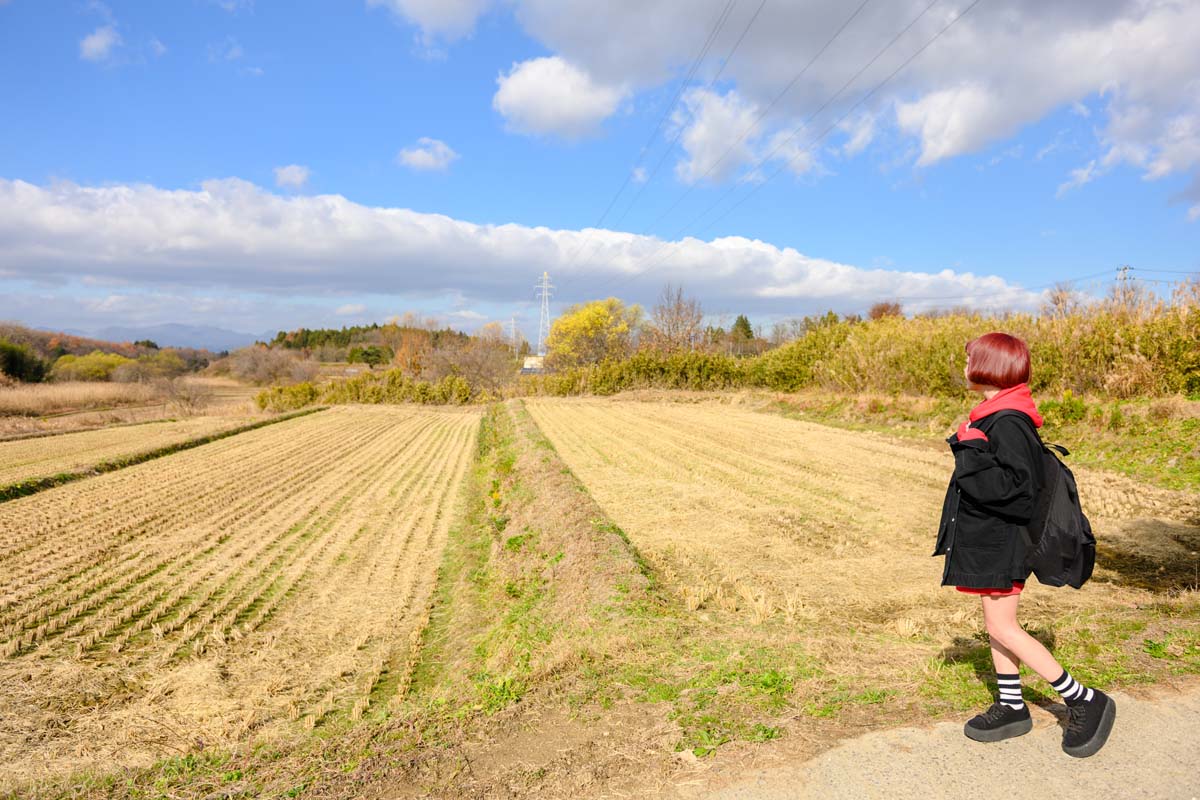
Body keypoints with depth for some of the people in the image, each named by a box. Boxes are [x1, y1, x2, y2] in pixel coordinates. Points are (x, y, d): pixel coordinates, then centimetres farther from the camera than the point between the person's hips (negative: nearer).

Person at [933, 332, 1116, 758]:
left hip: (1001, 541, -10)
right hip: (987, 539, 10)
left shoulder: (1008, 422, -22)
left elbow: (1016, 485, -27)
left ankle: (1085, 701, 10)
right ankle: (1012, 708, 28)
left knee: (1002, 627, -2)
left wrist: (969, 452, -25)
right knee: (997, 625, 16)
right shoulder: (993, 415, 10)